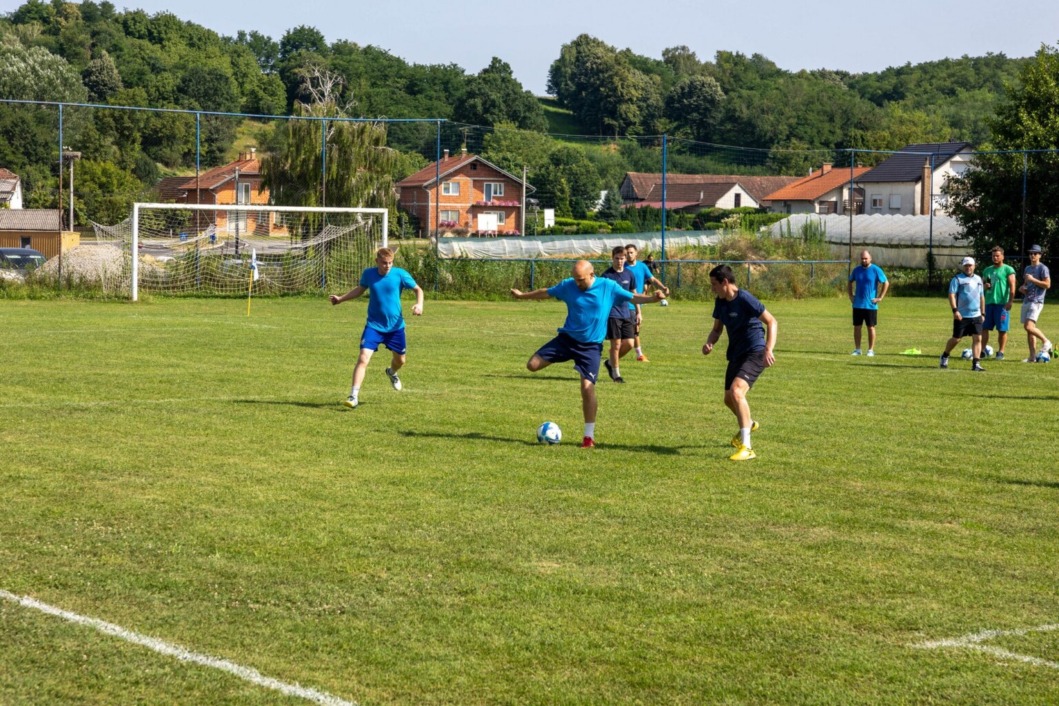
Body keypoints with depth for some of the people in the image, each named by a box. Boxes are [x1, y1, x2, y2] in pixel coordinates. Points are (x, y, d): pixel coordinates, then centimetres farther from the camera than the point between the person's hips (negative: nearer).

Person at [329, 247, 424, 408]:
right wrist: (340, 299, 12)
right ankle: (354, 396, -15)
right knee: (363, 358, -17)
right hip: (374, 325, -1)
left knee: (400, 360, 17)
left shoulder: (400, 274, -11)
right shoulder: (368, 274, -6)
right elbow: (360, 289, 16)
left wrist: (419, 305, -20)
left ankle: (392, 373, 55)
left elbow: (418, 289, -2)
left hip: (396, 326, 1)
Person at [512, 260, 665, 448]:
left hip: (591, 346, -3)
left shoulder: (609, 287, -9)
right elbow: (546, 293, 11)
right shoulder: (568, 286, -5)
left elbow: (632, 298, -4)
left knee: (587, 388, -13)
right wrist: (522, 295, 20)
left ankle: (589, 436, -1)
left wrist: (652, 298, -21)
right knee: (532, 365, -7)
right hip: (567, 338, 3)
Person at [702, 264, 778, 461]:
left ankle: (746, 448, -26)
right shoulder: (720, 302, 5)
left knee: (736, 391, -28)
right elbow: (717, 329, 17)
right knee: (729, 399, 18)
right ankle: (749, 424, 53)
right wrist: (709, 343, -5)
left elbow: (772, 322, -18)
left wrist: (769, 350, -29)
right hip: (736, 354, 9)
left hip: (754, 353, -9)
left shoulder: (745, 299, -19)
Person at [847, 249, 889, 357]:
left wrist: (880, 297, -8)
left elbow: (886, 283, -3)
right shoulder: (856, 270, 7)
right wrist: (850, 295, 9)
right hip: (857, 305, 4)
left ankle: (871, 350, 9)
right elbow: (849, 282, 21)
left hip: (871, 305, -4)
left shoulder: (876, 270, -5)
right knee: (856, 327, 5)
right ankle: (857, 349, 13)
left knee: (871, 327, 2)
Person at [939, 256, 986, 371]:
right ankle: (944, 357, 25)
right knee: (956, 339, 2)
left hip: (976, 316, 5)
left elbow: (982, 297, 22)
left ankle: (975, 364, -5)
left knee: (977, 338, -6)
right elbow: (951, 295, -11)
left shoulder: (978, 279, 15)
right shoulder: (957, 279, -4)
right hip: (961, 316, -5)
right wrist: (955, 310, -21)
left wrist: (983, 313, 18)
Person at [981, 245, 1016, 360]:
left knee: (1002, 330, -2)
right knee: (984, 328, 1)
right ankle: (982, 351, 6)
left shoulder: (1008, 270, -1)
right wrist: (984, 286, 0)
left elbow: (1012, 287, -7)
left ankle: (1001, 352, 5)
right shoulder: (987, 270, 17)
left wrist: (1010, 301, -17)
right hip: (989, 302, 5)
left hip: (1002, 304, -5)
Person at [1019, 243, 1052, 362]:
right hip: (1026, 301, 8)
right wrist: (1022, 288, 8)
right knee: (1028, 328, 6)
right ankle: (1032, 356, 9)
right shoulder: (1027, 268, 19)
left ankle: (1046, 342, -2)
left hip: (1036, 301, -8)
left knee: (1028, 326, -22)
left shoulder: (1043, 268, -6)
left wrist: (1033, 279, -16)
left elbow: (1047, 285, -14)